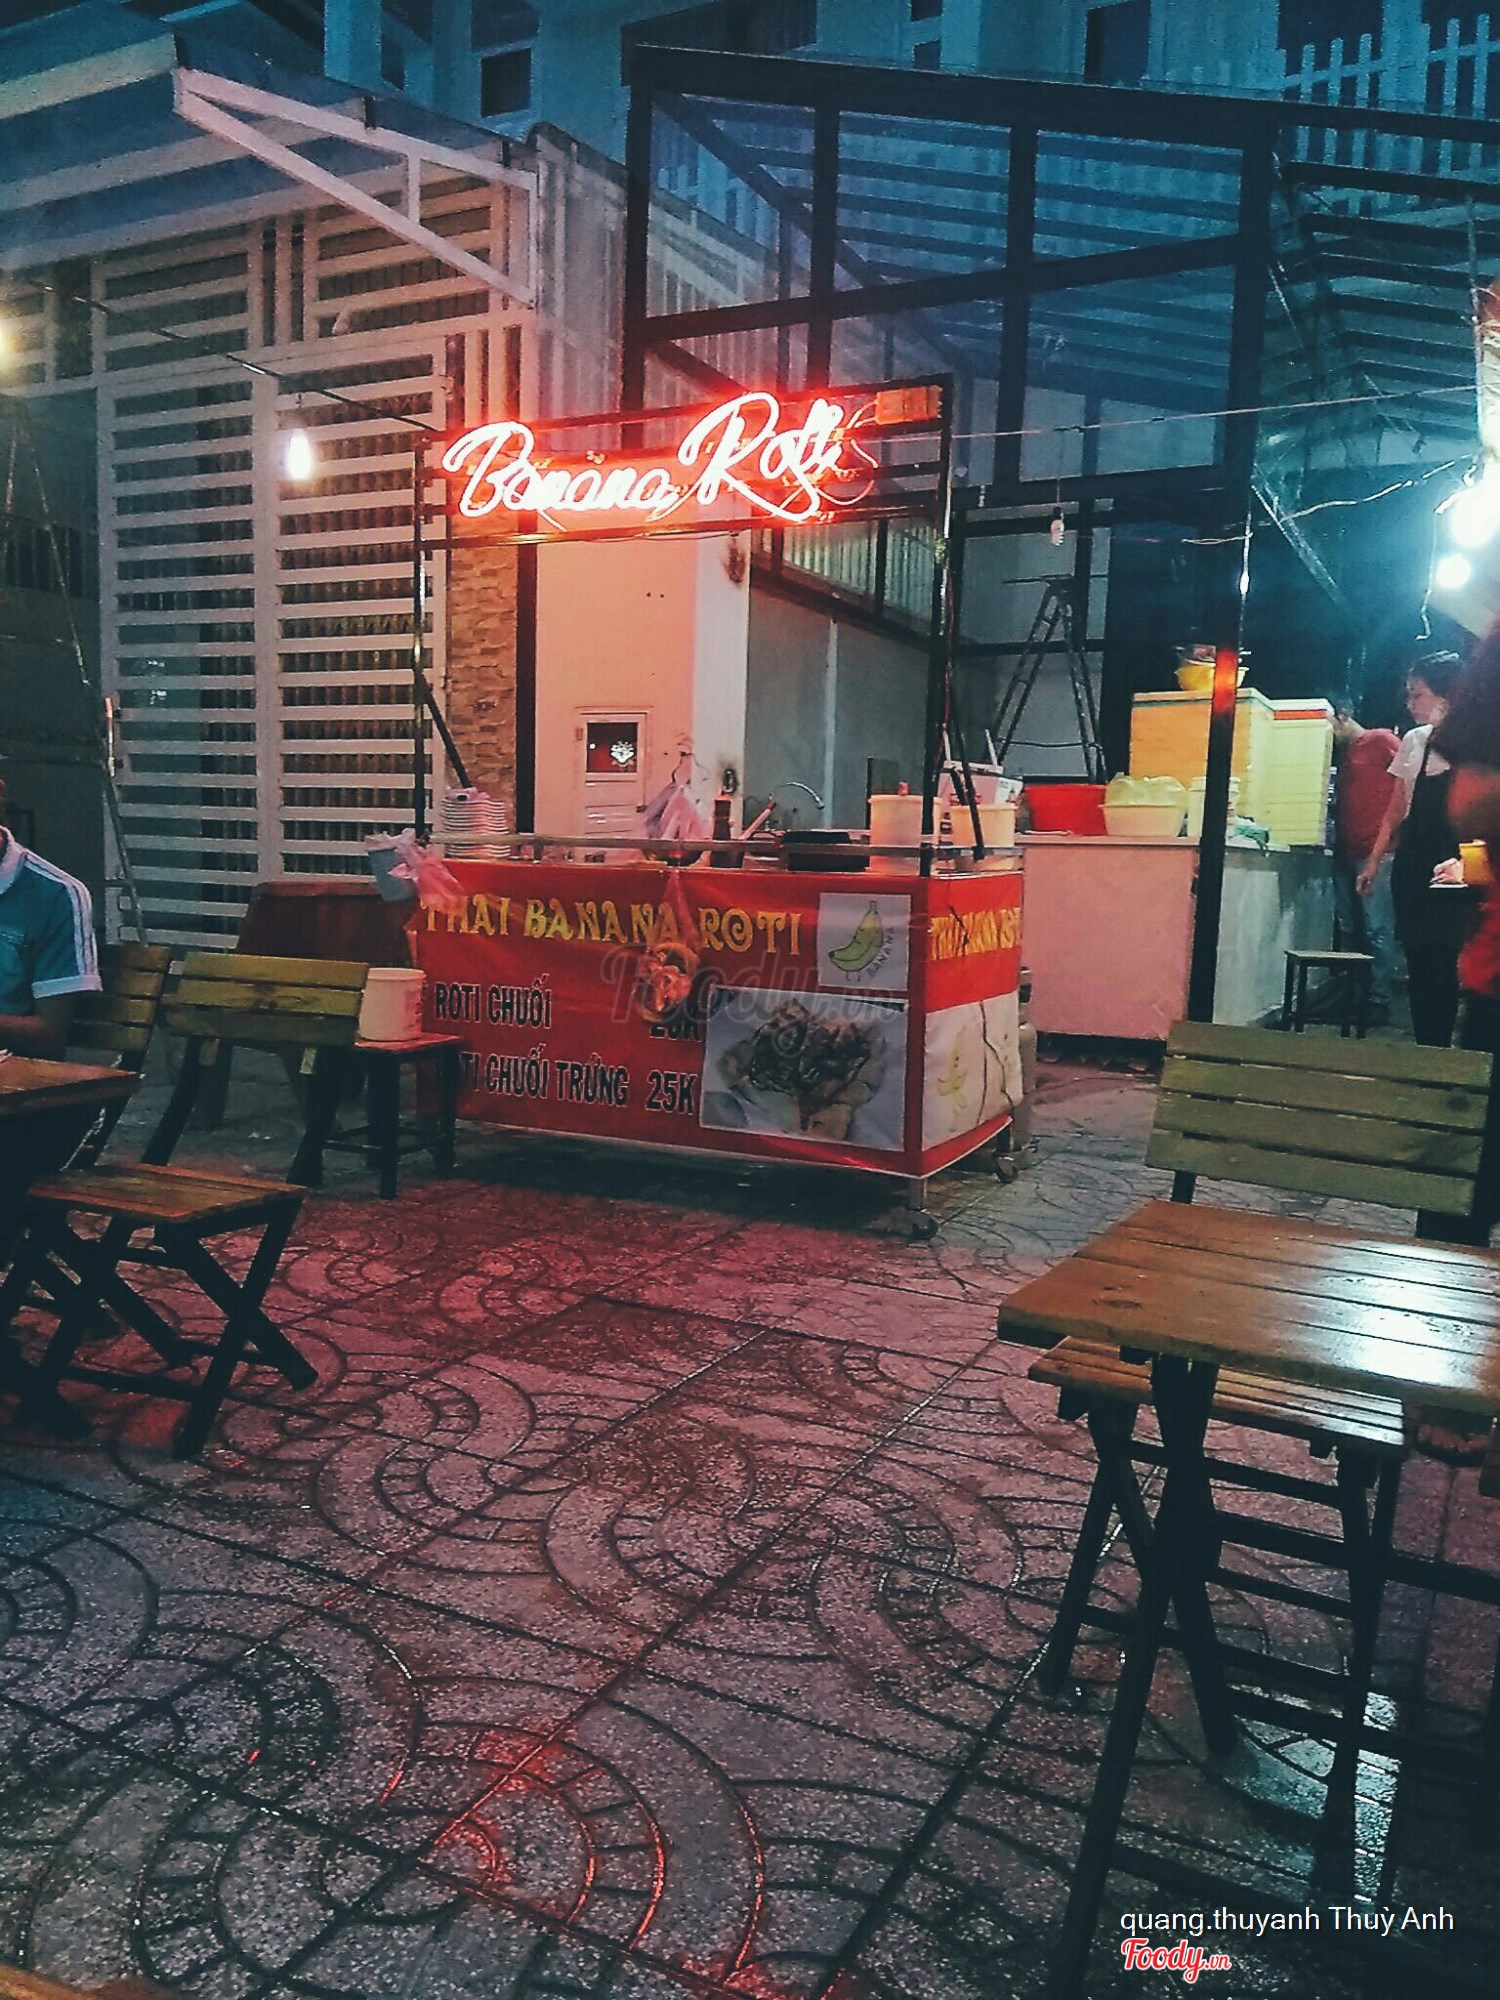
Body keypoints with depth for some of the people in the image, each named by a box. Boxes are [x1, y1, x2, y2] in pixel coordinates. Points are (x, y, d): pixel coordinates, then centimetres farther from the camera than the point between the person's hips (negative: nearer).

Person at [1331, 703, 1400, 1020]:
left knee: (1377, 929, -8)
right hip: (1346, 852, 8)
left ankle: (1379, 1000, -7)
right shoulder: (1343, 754, 22)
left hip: (1377, 851, -8)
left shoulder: (1381, 740, -1)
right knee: (1348, 928, 7)